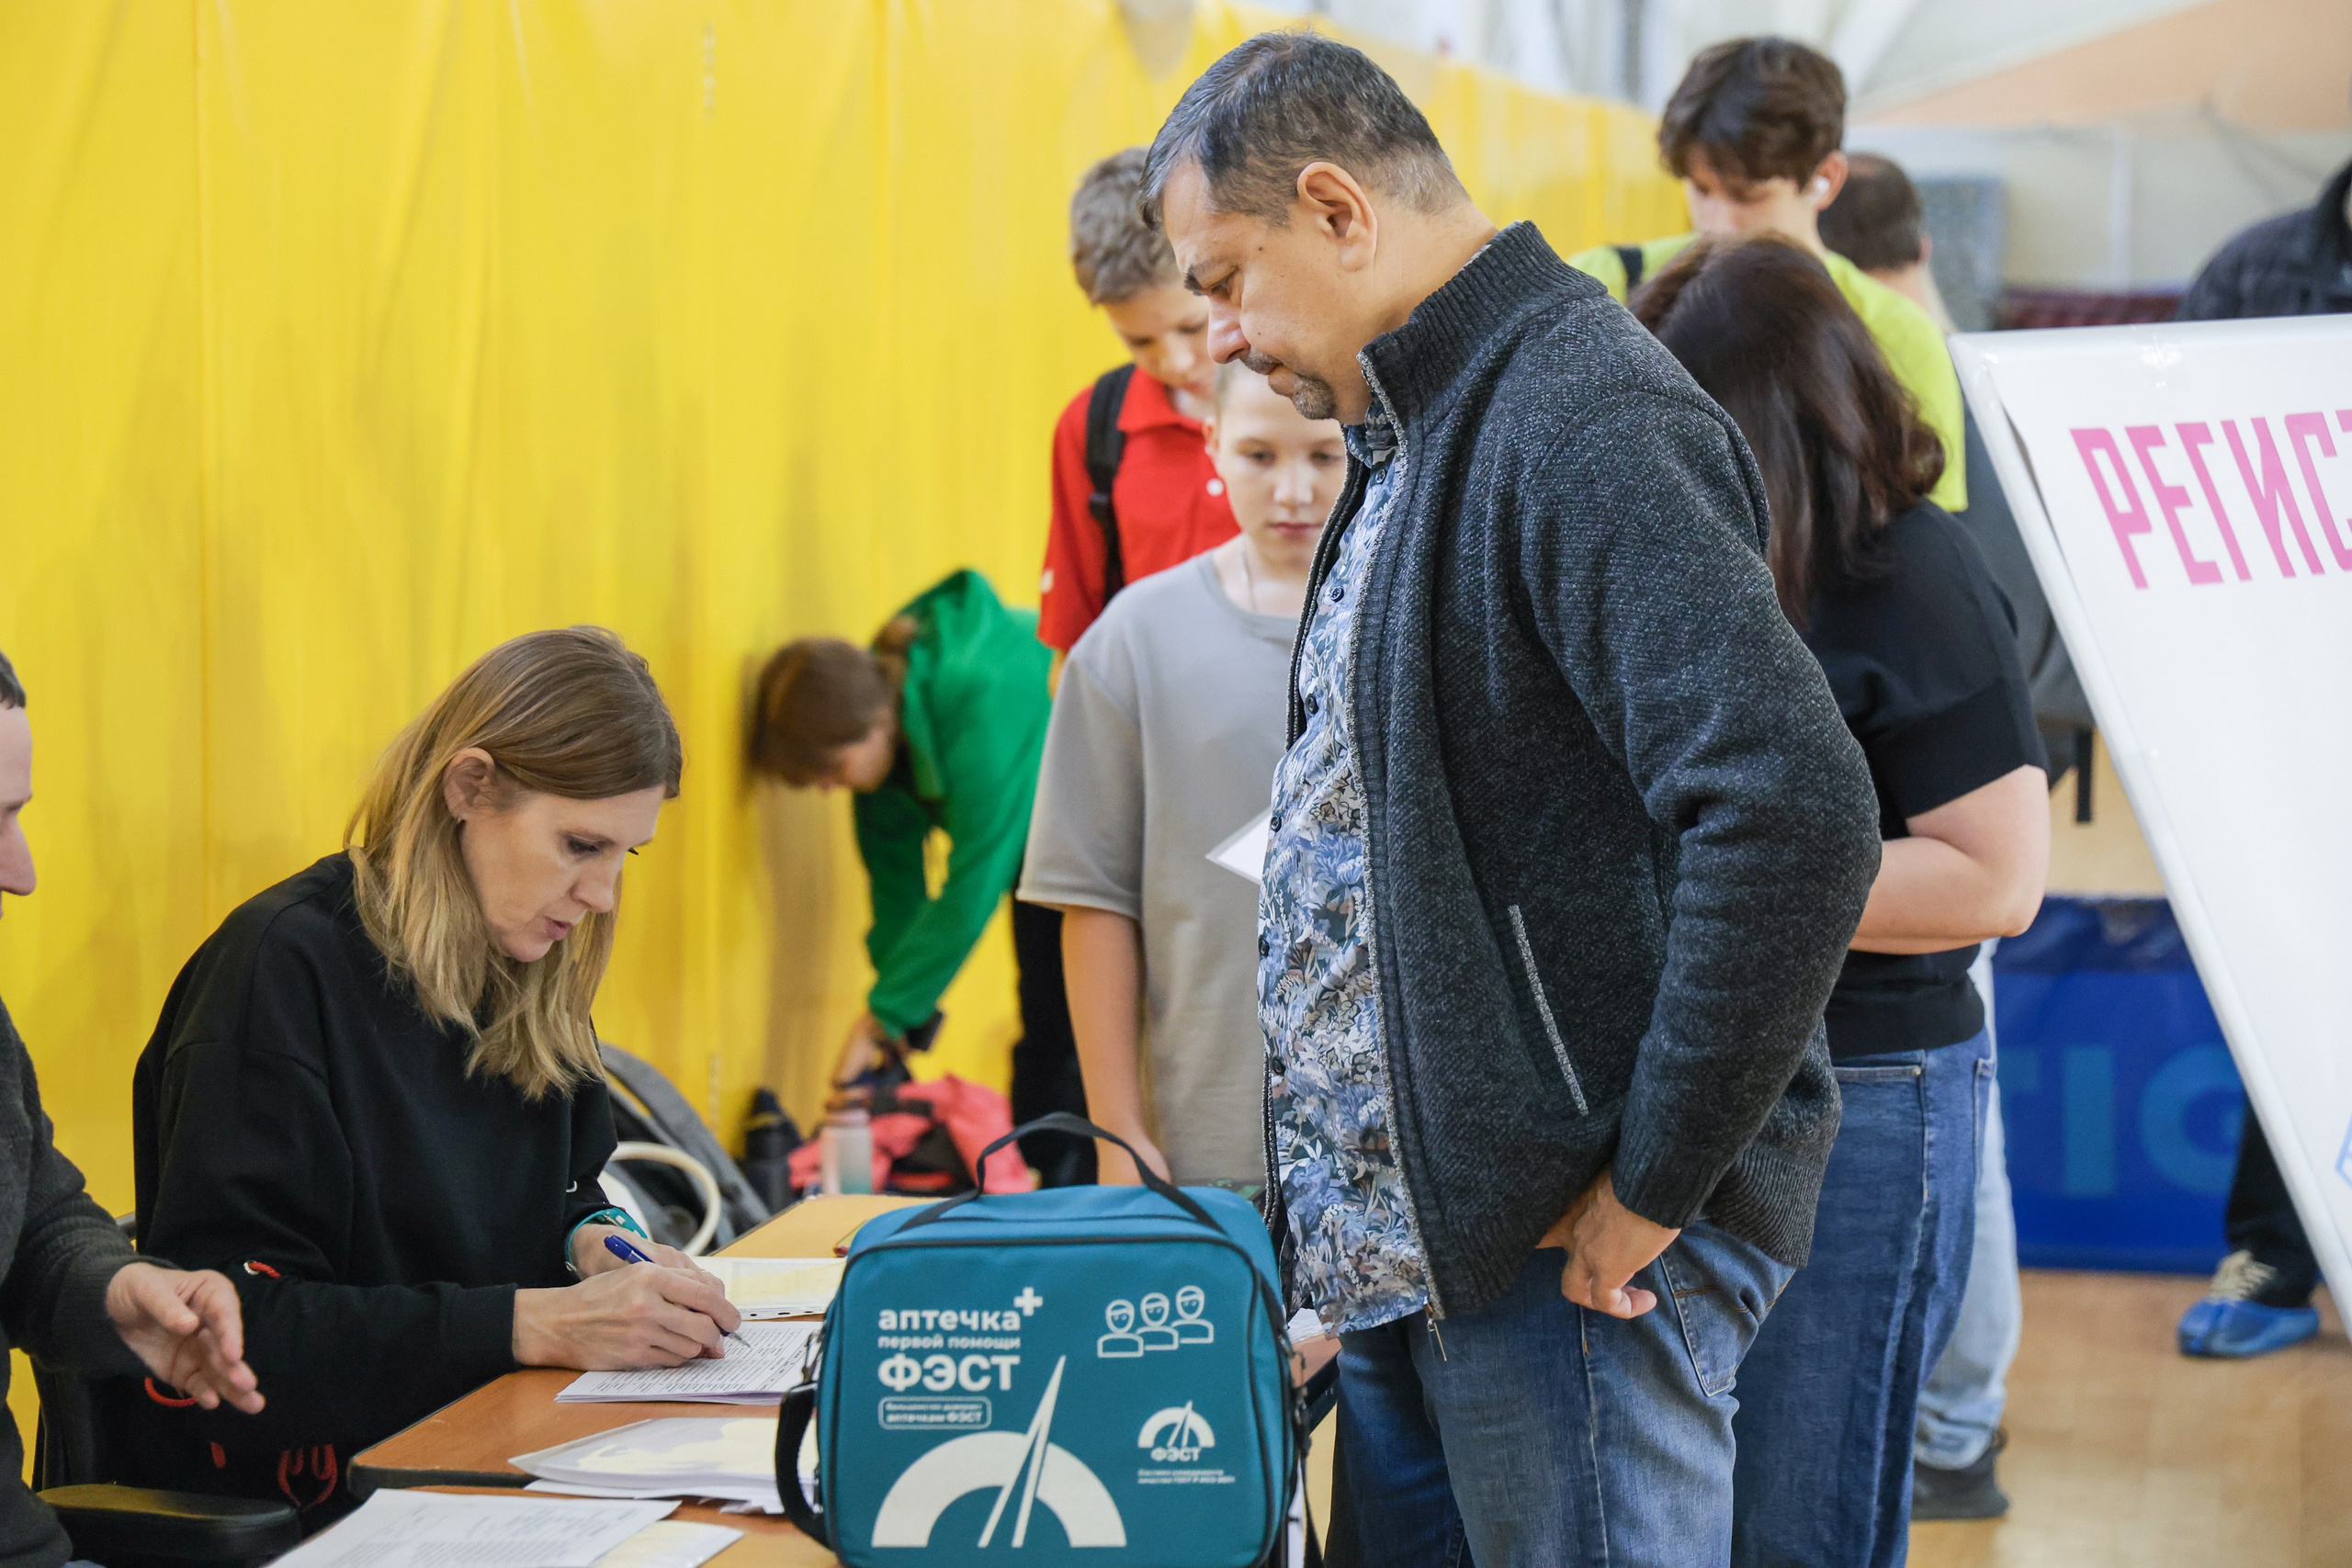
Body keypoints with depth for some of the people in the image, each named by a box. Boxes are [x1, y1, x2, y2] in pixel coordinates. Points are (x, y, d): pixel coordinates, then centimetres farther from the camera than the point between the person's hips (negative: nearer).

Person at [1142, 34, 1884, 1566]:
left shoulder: (1584, 428, -17)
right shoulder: (1420, 433, 16)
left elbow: (1795, 810, -29)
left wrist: (1653, 1183, -21)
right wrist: (1350, 1211, 17)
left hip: (1572, 1247, -10)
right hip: (1405, 1238, 10)